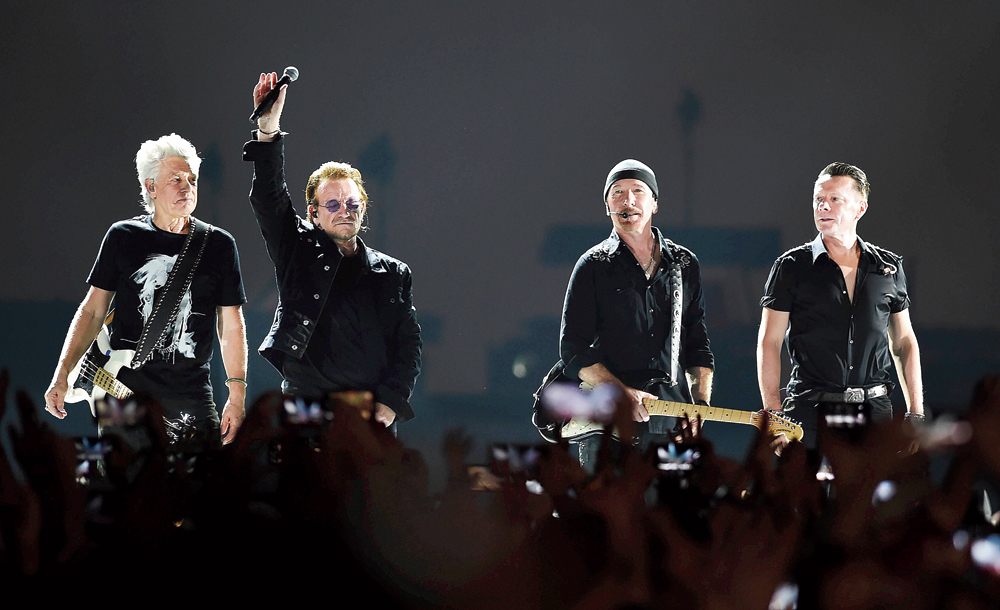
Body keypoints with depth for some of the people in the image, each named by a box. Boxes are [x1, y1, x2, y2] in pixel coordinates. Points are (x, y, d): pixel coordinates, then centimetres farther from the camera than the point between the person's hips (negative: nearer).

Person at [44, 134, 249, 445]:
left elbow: (232, 327, 6)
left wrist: (237, 397, 0)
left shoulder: (219, 245, 4)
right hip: (124, 387, 0)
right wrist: (62, 377, 0)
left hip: (191, 396, 0)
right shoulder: (124, 237, 4)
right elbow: (93, 311, 7)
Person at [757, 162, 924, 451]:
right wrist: (774, 417, -9)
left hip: (874, 409, 2)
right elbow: (769, 343, 1)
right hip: (811, 411, -2)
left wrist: (916, 414, 8)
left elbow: (904, 341, 16)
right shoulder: (791, 267, 2)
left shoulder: (889, 267, 11)